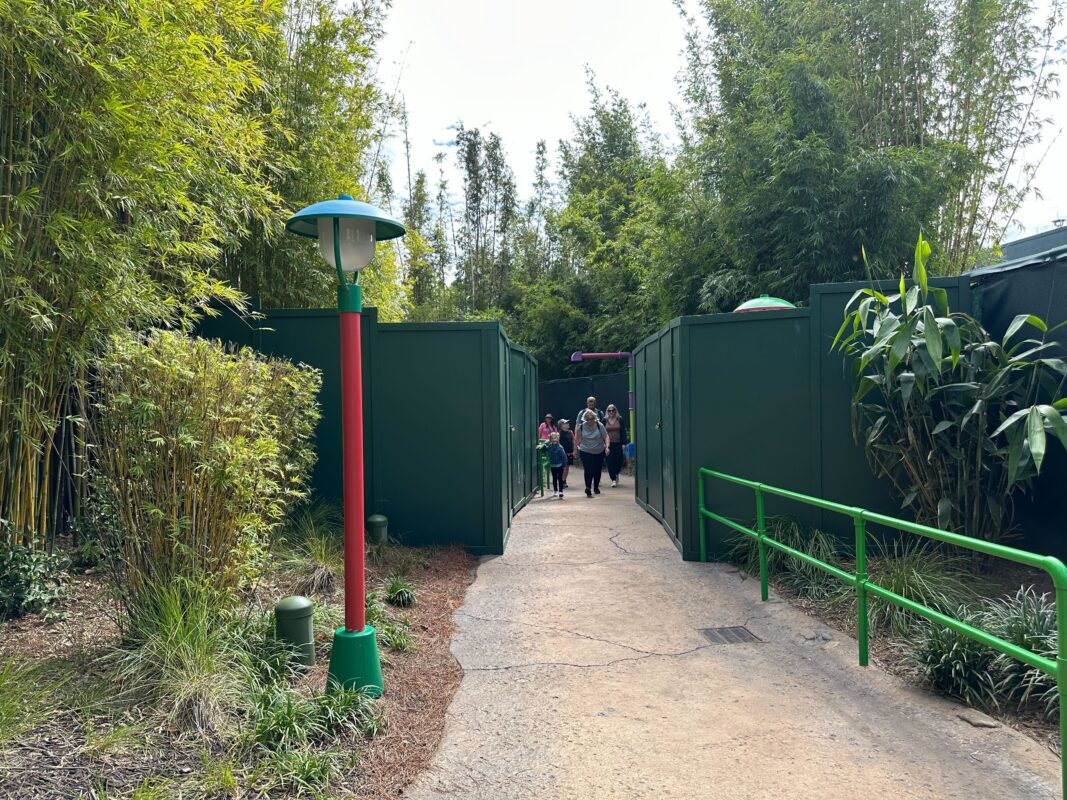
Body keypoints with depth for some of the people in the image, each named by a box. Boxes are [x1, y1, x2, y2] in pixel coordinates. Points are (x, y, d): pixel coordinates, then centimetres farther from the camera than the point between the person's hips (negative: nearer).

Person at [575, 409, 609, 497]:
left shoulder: (599, 425, -8)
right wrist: (577, 447, 7)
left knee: (597, 470, 11)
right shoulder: (581, 427, -6)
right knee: (588, 470, -13)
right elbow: (577, 438, 7)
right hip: (586, 452, -1)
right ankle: (588, 488, -17)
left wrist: (607, 446, -19)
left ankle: (596, 487, 30)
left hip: (599, 452, 1)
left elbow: (606, 436, -7)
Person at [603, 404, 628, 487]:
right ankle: (614, 480, -1)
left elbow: (623, 432, 2)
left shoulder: (620, 419, 3)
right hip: (608, 444, 0)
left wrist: (624, 443, -5)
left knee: (619, 461, 2)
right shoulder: (605, 420, 4)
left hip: (618, 444, 0)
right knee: (610, 462, -5)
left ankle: (616, 474, 31)